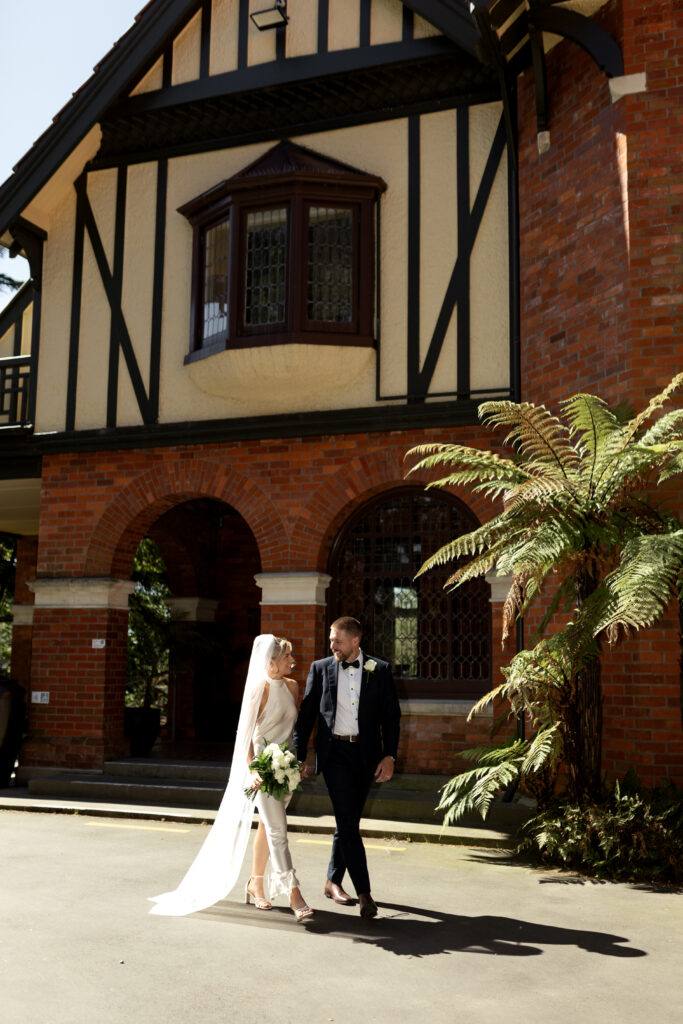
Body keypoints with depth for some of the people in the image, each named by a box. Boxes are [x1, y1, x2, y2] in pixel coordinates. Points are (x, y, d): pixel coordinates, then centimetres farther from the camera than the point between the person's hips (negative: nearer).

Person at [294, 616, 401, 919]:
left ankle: (333, 881, 27)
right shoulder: (320, 668, 3)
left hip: (366, 754, 1)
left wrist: (389, 756, -5)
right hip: (334, 752, -1)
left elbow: (391, 715, 4)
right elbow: (306, 715, 5)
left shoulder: (379, 670, 2)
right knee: (348, 823, -8)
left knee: (348, 822, 11)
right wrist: (299, 757, 1)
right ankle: (364, 892, -3)